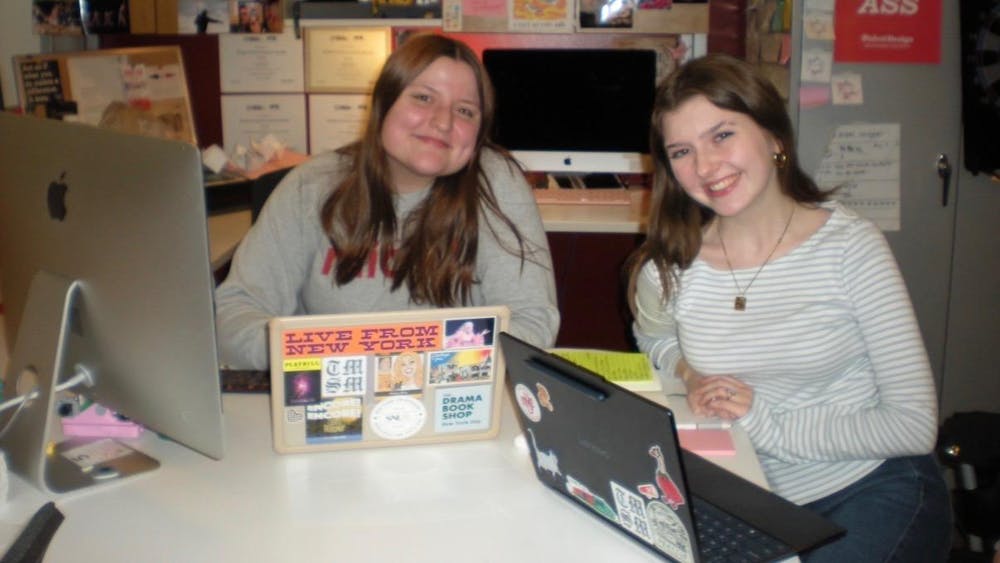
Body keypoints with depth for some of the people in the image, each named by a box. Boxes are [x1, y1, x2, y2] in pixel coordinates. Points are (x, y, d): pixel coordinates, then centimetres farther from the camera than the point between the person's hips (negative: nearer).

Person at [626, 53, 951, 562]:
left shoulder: (850, 246, -13)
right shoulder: (670, 267, -6)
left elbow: (915, 425, -13)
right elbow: (654, 338, 19)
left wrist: (771, 424, -17)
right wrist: (691, 373, -3)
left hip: (876, 493, -2)